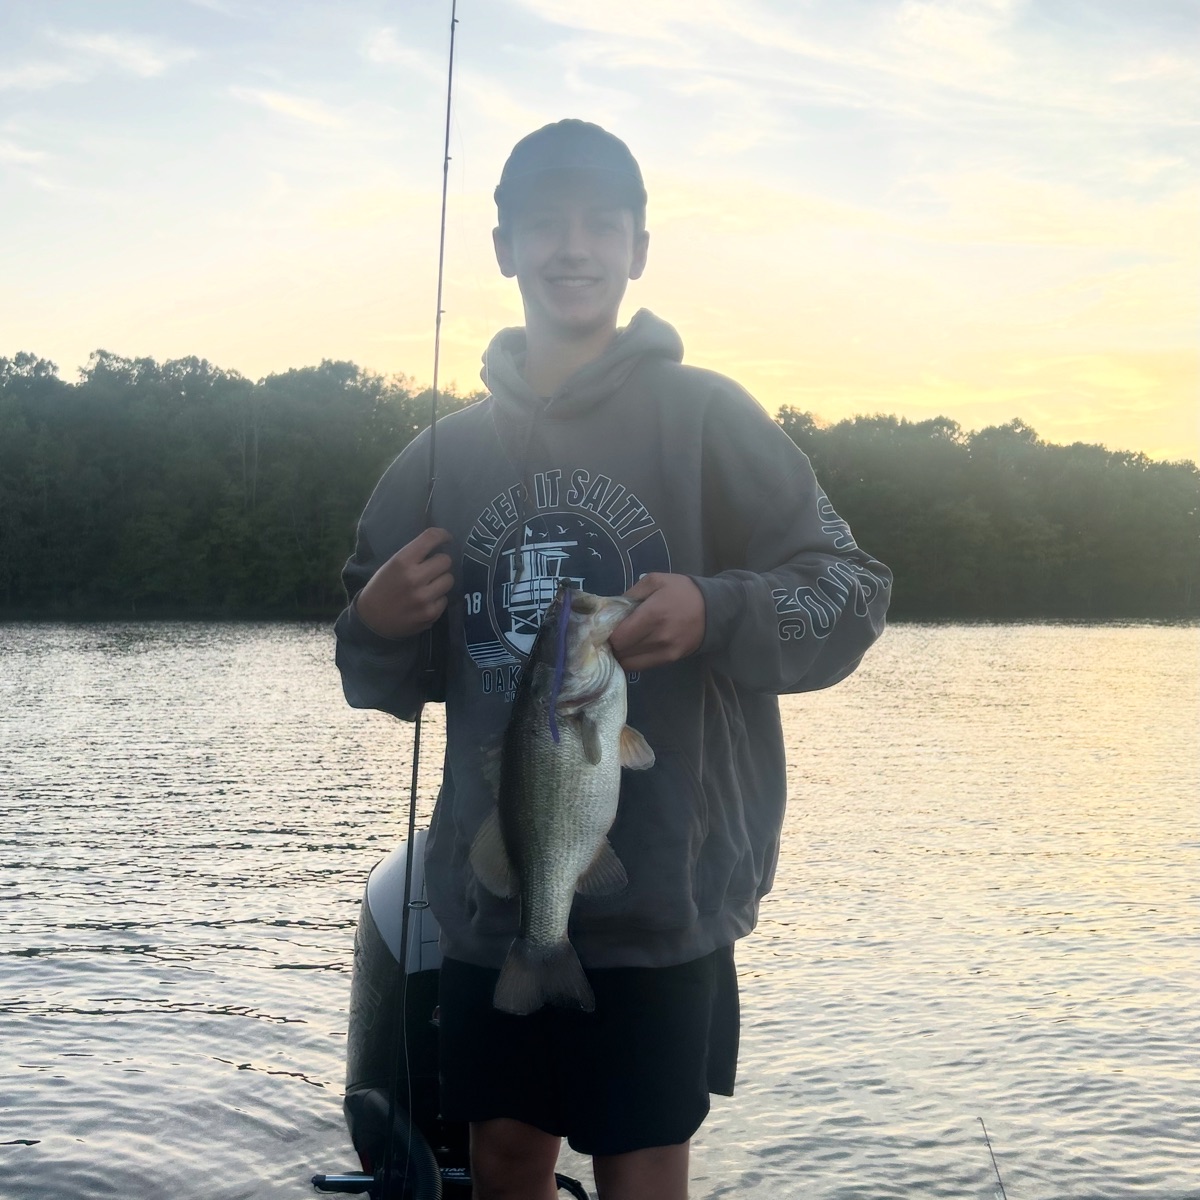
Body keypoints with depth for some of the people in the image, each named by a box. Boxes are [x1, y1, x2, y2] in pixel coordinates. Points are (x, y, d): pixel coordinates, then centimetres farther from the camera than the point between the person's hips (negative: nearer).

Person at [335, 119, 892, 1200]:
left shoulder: (703, 415, -3)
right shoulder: (447, 450, 8)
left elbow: (852, 592, -5)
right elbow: (398, 682, 16)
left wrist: (714, 614, -23)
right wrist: (377, 629, -7)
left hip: (664, 896, -3)